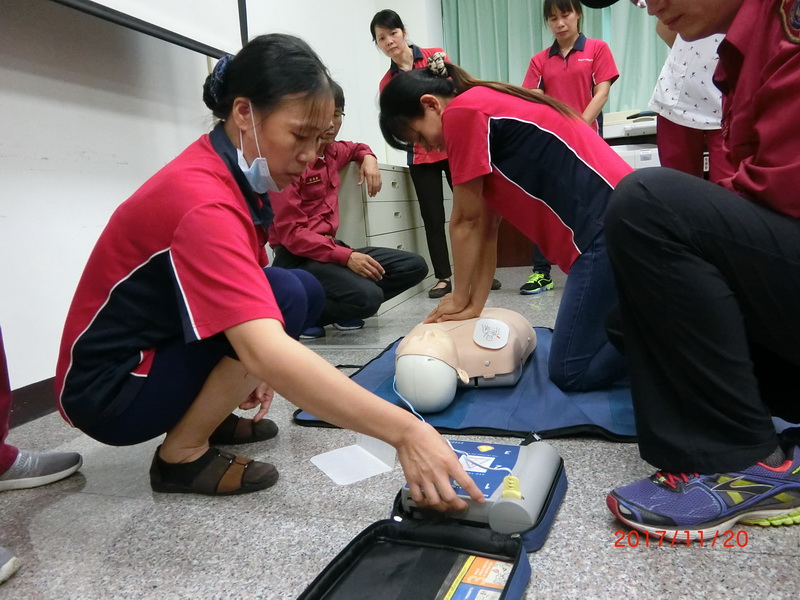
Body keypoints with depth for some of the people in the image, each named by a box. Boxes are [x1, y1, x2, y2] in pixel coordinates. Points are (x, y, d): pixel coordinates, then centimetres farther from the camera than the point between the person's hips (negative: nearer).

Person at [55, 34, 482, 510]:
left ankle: (208, 415, 9)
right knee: (285, 297, -26)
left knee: (307, 292, 2)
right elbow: (266, 352, -42)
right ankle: (182, 453, -9)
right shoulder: (203, 201, -31)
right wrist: (405, 431, -43)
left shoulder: (232, 170, -3)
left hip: (163, 344, 8)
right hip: (107, 390, -8)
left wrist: (252, 365, -7)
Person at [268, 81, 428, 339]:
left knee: (415, 266, -1)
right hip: (298, 258, -8)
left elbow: (356, 148, 38)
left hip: (330, 247, 8)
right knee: (368, 296, -32)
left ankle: (342, 310, 5)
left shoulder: (333, 151, 11)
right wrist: (346, 256, -26)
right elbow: (290, 233, -19)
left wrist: (368, 158, 13)